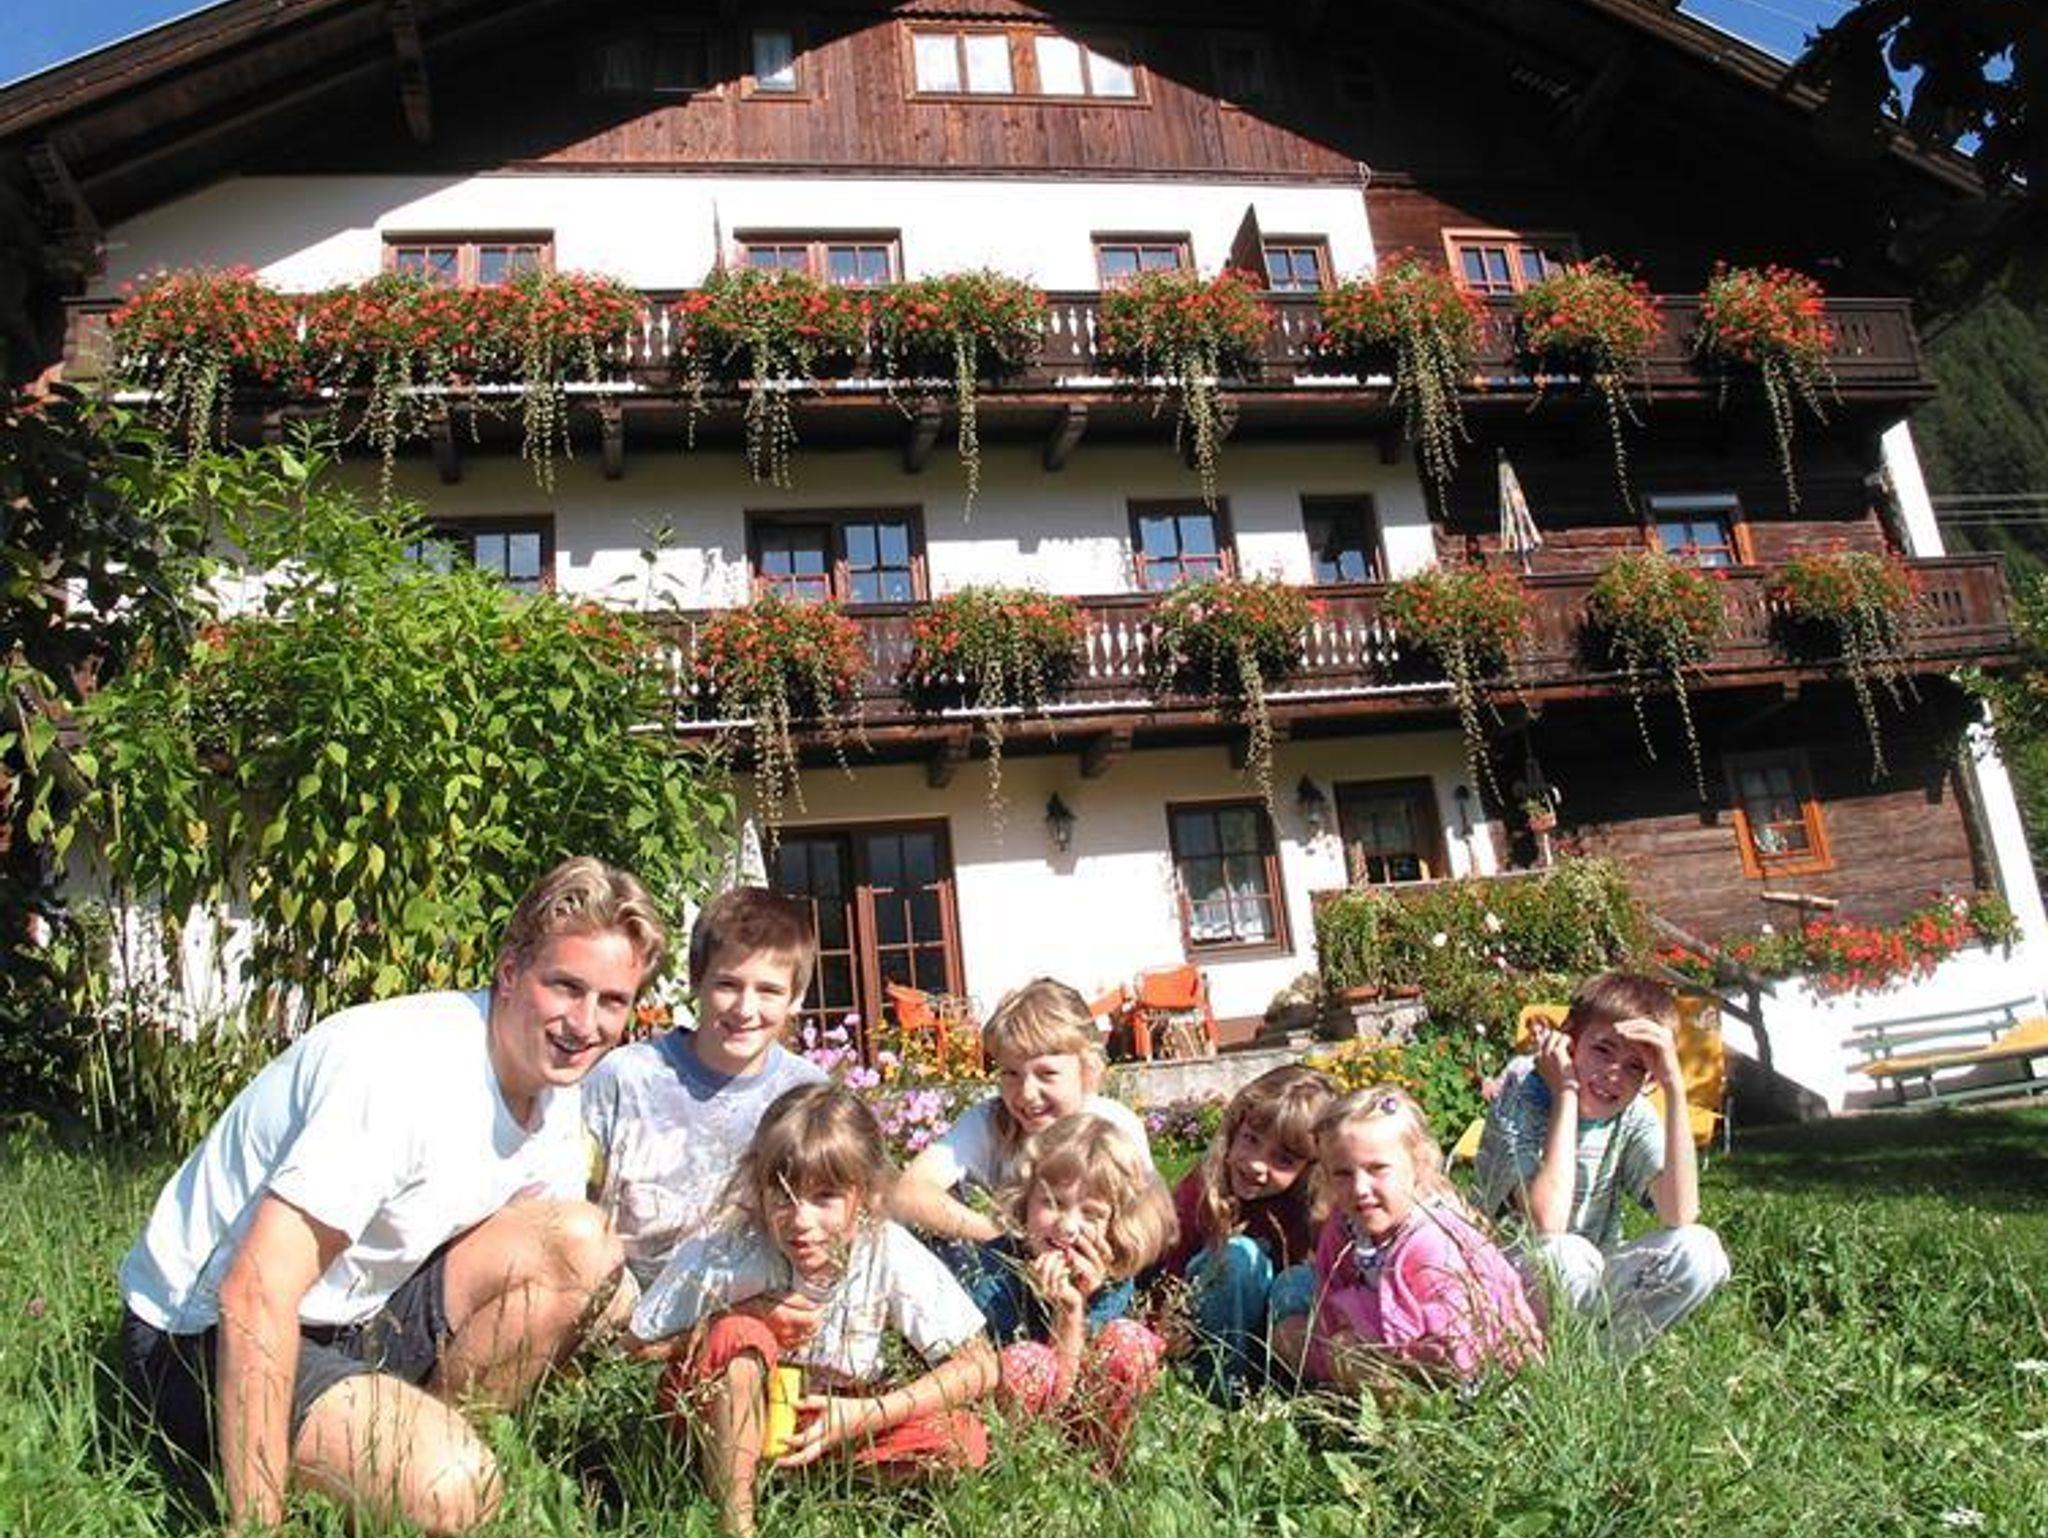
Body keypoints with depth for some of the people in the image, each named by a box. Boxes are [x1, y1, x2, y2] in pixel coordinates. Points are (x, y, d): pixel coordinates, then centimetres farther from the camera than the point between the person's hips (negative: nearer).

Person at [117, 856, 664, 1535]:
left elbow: (562, 1282, 8)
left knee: (580, 1239, -11)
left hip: (356, 1313, 8)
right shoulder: (407, 1070, -29)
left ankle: (432, 1432, -1)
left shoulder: (555, 1084, -3)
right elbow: (255, 1299, -31)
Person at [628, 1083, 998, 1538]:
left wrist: (865, 1415, -27)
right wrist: (745, 1317, -27)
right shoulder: (722, 1251, -26)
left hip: (834, 1414, 2)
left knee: (962, 1444, -21)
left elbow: (979, 1367, -19)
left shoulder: (893, 1257, -23)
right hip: (728, 1414, -1)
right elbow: (640, 1344, -13)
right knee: (738, 1334, -34)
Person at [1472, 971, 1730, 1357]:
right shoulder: (1522, 1096, -19)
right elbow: (1546, 1224, -33)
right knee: (1567, 1254, -36)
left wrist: (1676, 1089, -25)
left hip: (1586, 1287, 5)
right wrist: (1565, 1091, -28)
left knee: (1699, 1250, -18)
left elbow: (1680, 1215, -23)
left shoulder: (1635, 1116, -6)